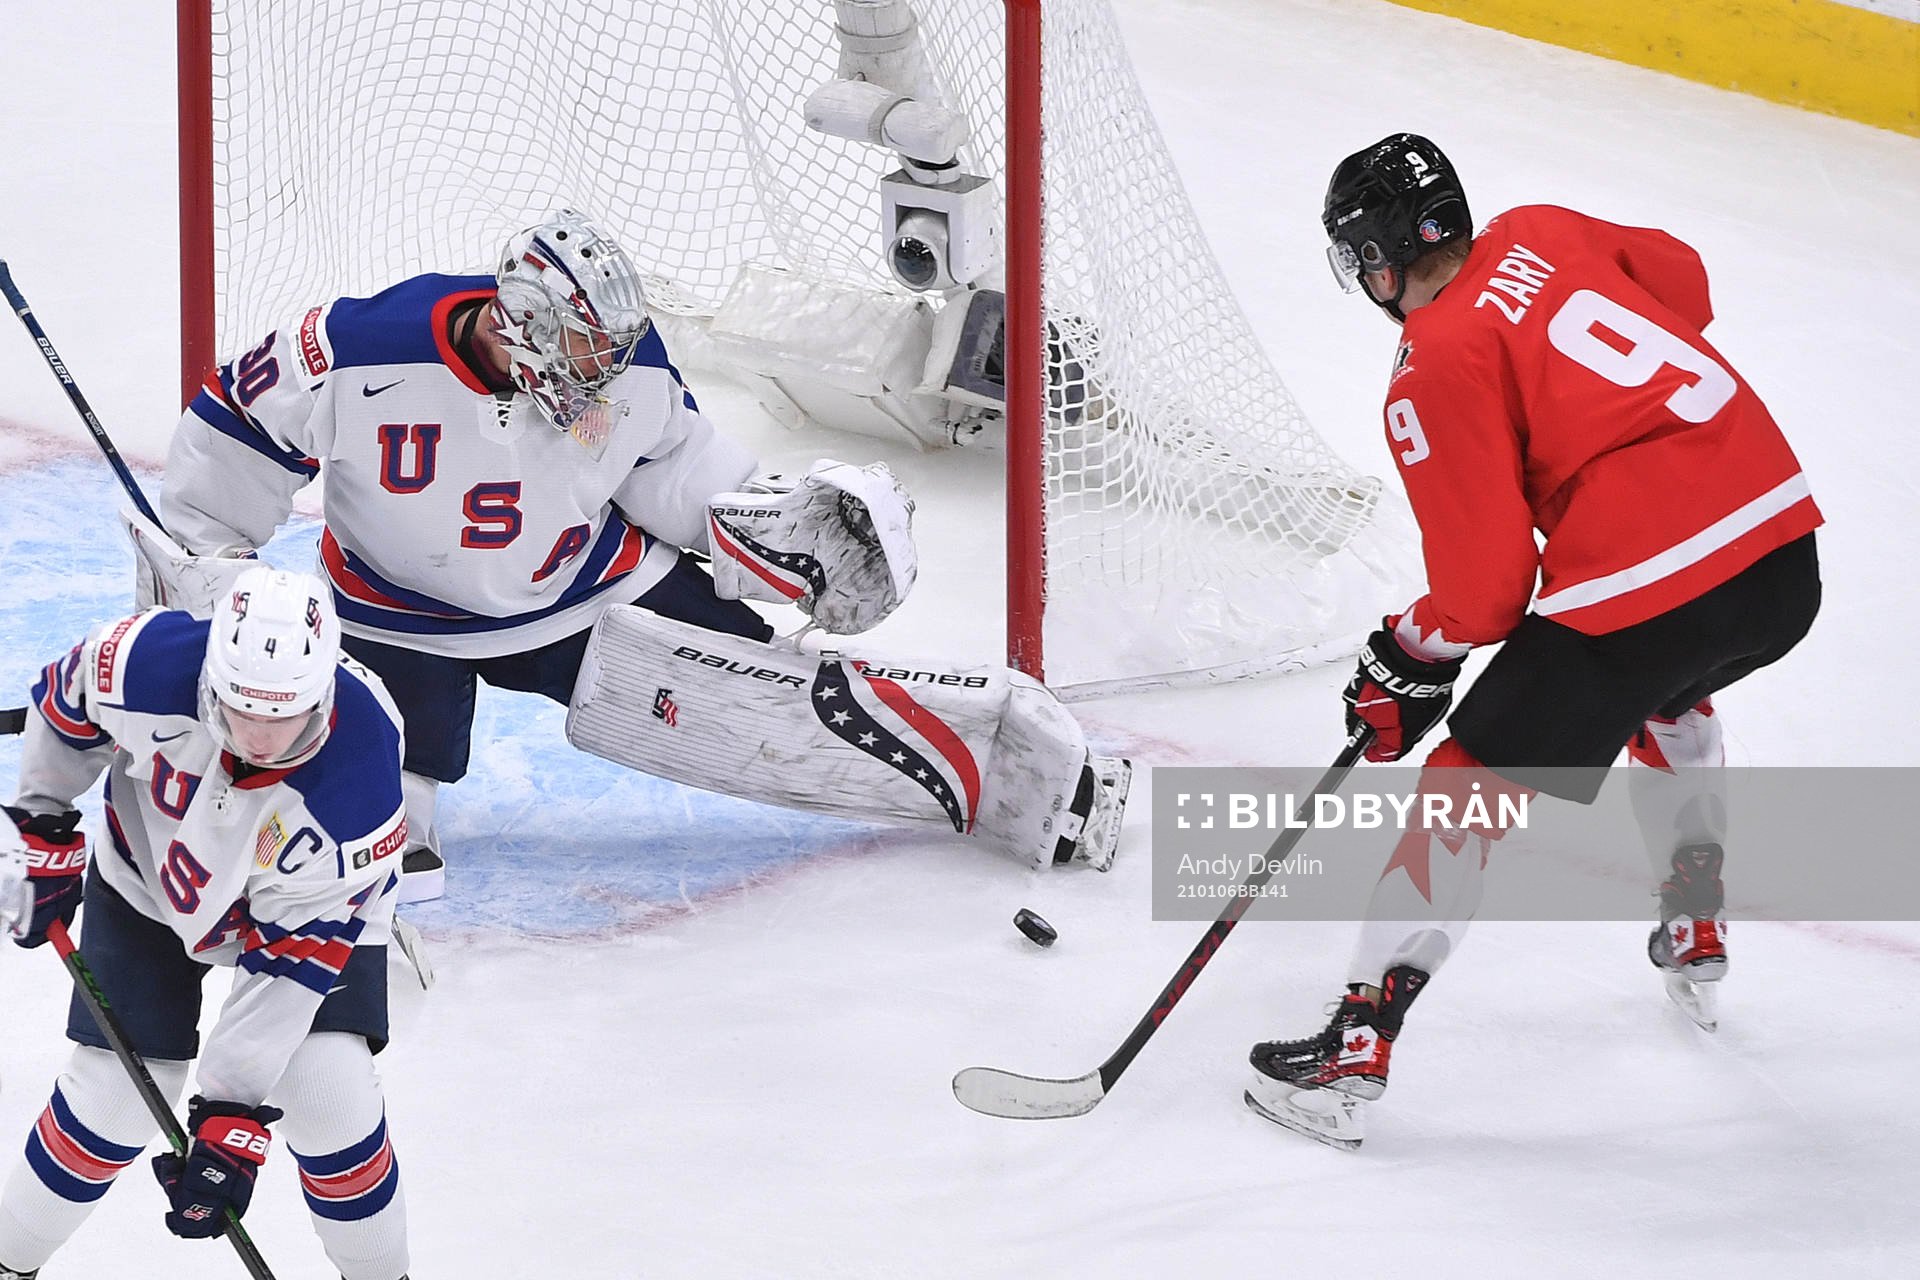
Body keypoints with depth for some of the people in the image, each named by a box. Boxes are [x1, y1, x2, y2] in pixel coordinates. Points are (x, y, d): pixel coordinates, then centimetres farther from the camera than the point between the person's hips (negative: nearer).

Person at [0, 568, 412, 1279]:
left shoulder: (357, 789, -39)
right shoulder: (147, 663, -36)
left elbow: (291, 959, -33)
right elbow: (66, 697, -9)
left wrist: (232, 1113, -34)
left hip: (308, 905, -1)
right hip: (149, 882, 1)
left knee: (329, 1097, -14)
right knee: (116, 1096, -6)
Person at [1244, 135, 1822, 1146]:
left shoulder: (1433, 372, -6)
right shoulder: (1544, 234, 12)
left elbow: (1484, 589, -6)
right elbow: (1682, 284, 30)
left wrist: (1409, 659, 12)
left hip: (1641, 589, -8)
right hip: (1784, 543, 8)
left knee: (1472, 784, 3)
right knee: (1667, 695, 39)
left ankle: (1356, 1049, 0)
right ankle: (1696, 938, 48)